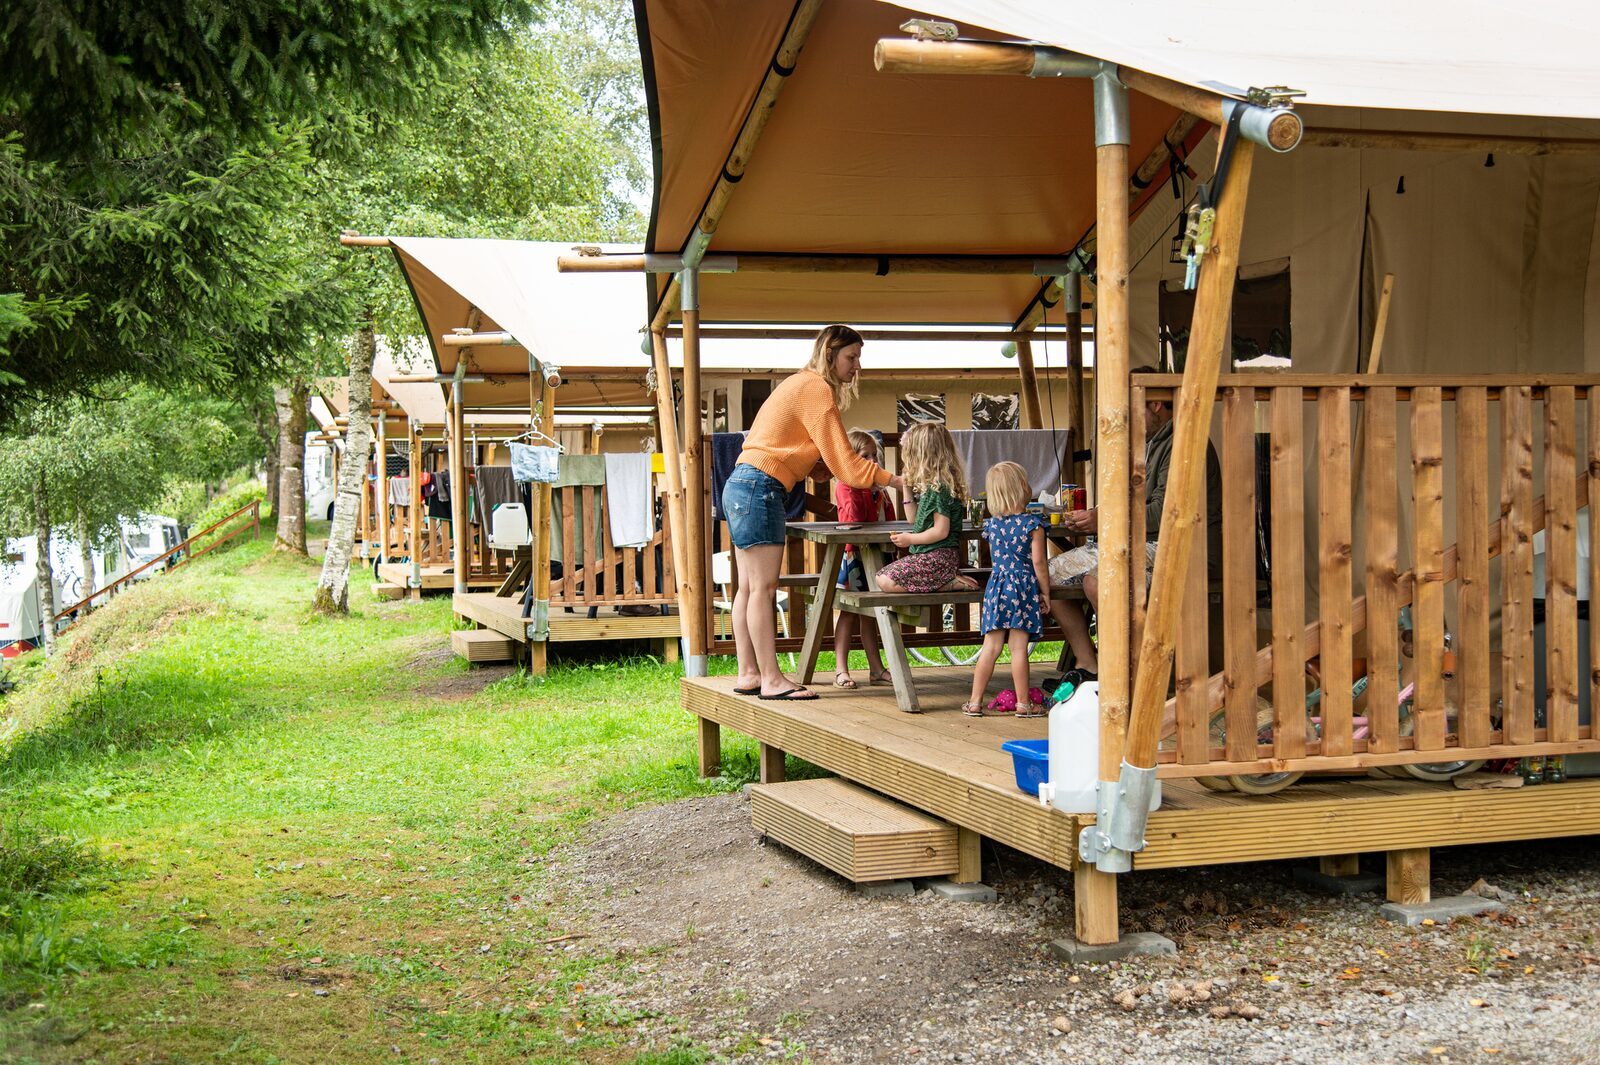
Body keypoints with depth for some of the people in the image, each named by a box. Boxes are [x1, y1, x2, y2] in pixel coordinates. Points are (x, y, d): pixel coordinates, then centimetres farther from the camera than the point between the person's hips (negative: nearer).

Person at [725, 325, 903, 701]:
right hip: (760, 489, -11)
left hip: (743, 486, 11)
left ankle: (749, 674, 12)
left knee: (749, 587, 9)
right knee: (763, 587, -10)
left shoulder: (800, 383, 20)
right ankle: (771, 680, -9)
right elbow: (844, 463, -13)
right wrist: (896, 480, -9)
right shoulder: (817, 389, -10)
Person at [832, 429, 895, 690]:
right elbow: (855, 517, -23)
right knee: (848, 612, -4)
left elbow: (889, 518, 16)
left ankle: (876, 668, 19)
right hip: (854, 553, -7)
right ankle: (841, 670, -1)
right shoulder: (845, 486, -10)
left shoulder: (879, 489, 14)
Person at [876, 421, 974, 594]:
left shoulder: (938, 486, -17)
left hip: (938, 556, -10)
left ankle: (951, 582, -11)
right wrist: (907, 485, 16)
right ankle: (946, 579, 4)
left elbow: (941, 531, -20)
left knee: (886, 582, -17)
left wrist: (910, 539, -10)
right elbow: (913, 519, 22)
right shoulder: (928, 484, 14)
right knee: (884, 576, 12)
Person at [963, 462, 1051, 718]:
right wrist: (1045, 593, 0)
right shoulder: (1032, 524, -7)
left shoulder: (992, 524, 7)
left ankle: (975, 702, 7)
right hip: (1023, 586, -4)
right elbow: (1038, 562, -9)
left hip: (996, 585, 4)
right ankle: (1023, 704, 5)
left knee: (990, 647, 6)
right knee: (1018, 648, -1)